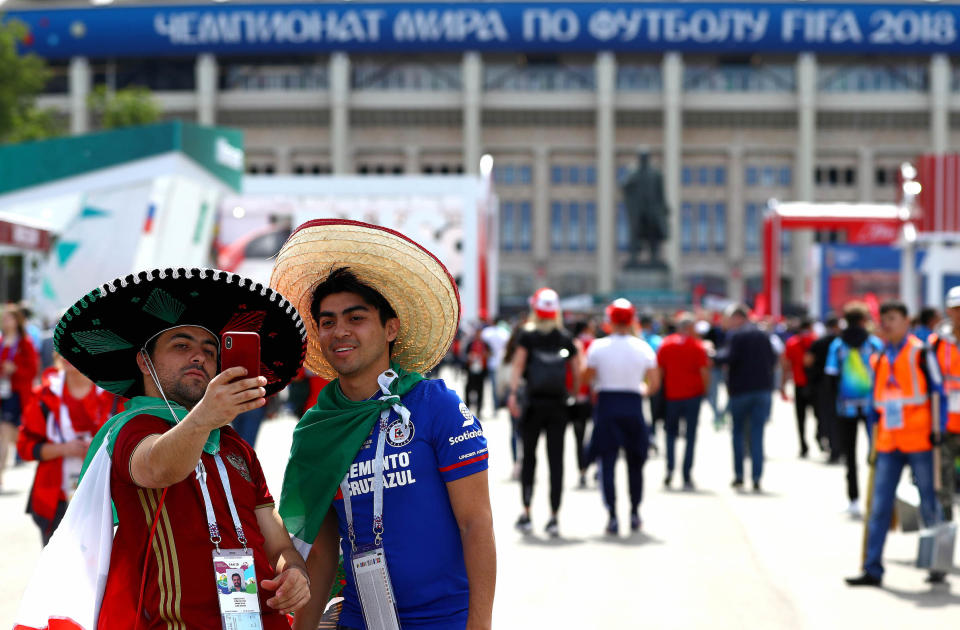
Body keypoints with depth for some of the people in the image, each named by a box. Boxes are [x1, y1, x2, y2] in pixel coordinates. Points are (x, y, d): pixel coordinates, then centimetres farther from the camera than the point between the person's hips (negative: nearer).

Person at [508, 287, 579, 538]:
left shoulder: (528, 336, 0)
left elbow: (518, 365, -11)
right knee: (556, 459, 2)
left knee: (528, 456, 9)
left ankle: (526, 513, 6)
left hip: (533, 402, -1)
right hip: (558, 404, 1)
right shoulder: (566, 339, 7)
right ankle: (554, 517, -1)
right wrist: (575, 395, 15)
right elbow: (577, 372, 7)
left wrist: (513, 393, -16)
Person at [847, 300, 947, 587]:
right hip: (889, 444, 5)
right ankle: (872, 570, 2)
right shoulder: (880, 359, 13)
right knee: (879, 507, 1)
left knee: (930, 506, 4)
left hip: (919, 442, -5)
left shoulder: (920, 353, -4)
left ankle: (938, 565, 15)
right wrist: (873, 444, 17)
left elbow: (939, 392, -4)